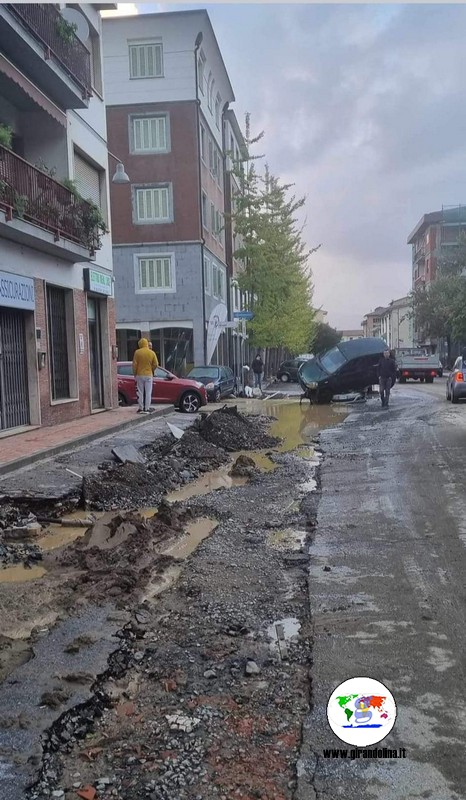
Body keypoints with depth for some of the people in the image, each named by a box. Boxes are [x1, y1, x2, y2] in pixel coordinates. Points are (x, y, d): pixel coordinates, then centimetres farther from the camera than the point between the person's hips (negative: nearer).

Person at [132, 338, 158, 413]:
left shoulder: (137, 352, -5)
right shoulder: (152, 353, -1)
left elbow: (134, 364, -5)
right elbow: (155, 364, -1)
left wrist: (135, 374, 6)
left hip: (139, 375, 0)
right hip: (149, 375, 0)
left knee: (140, 393, 6)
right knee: (148, 392, 4)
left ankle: (140, 408, 7)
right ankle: (147, 409, 2)